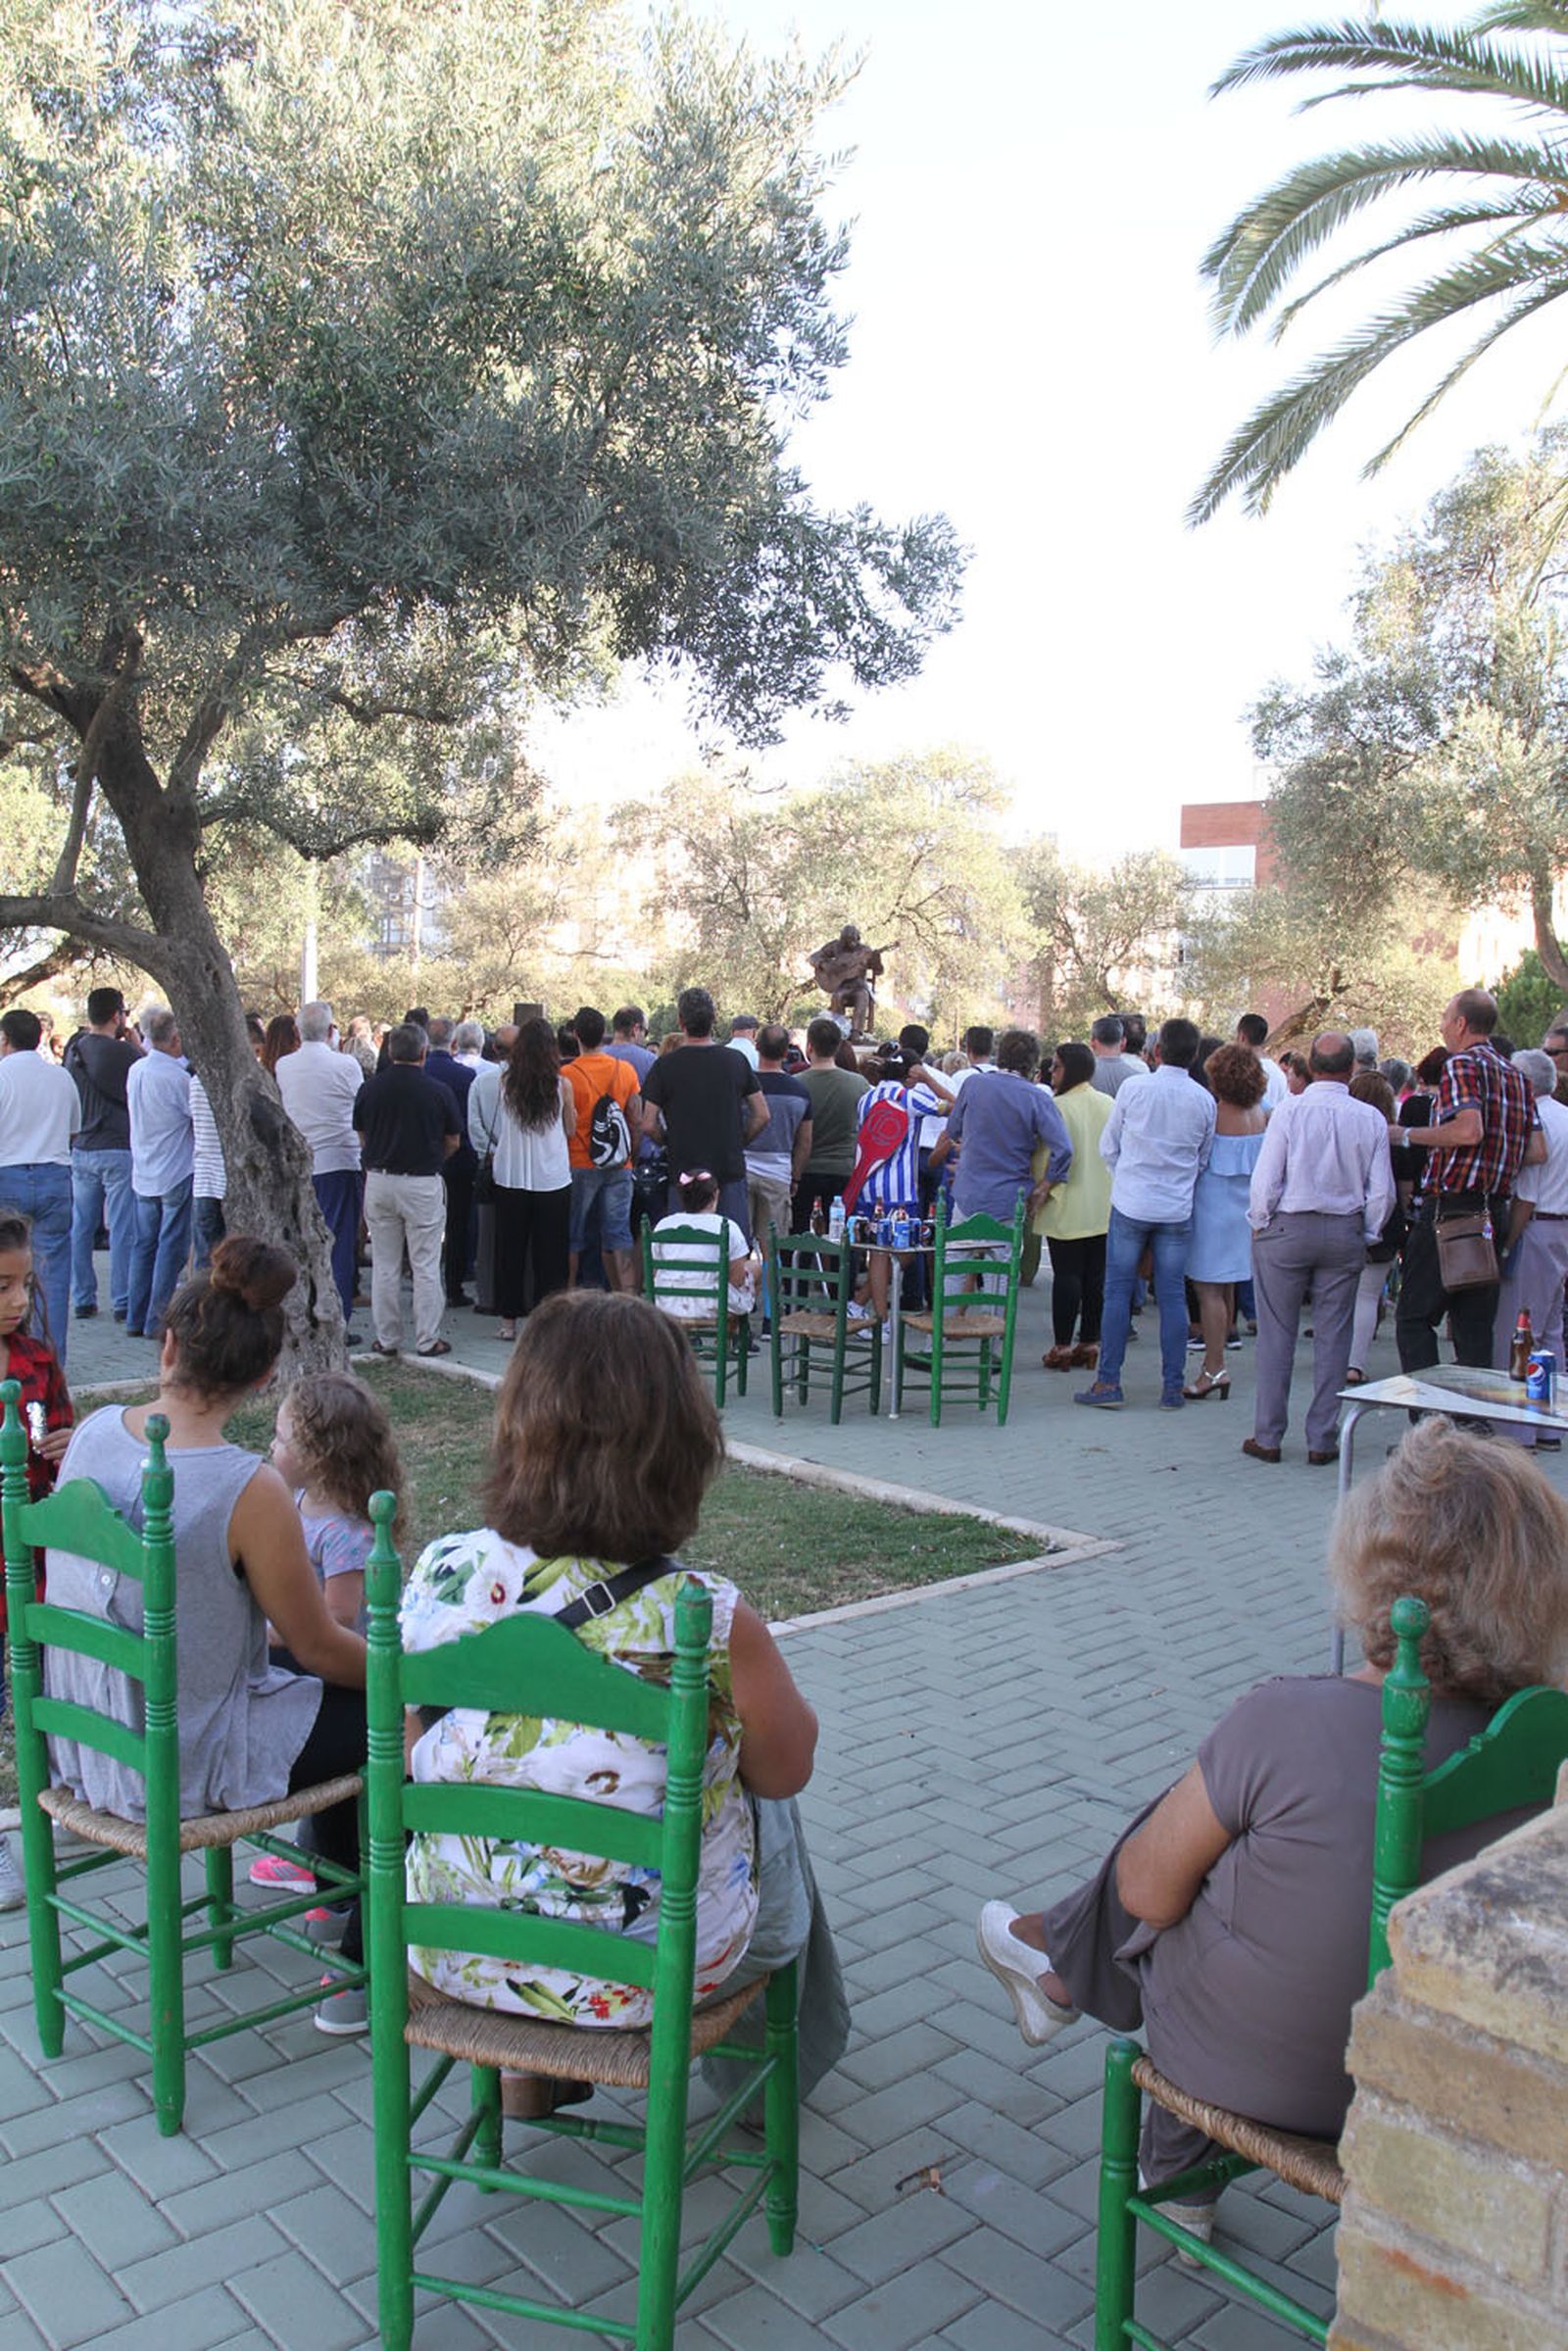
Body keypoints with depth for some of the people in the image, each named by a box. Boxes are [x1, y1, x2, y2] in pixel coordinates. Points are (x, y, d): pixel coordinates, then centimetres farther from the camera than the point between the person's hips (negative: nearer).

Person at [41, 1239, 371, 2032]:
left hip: (81, 1739, 7)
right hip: (181, 1767, -7)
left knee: (324, 1679, 26)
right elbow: (321, 1648, -15)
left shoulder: (93, 1432, -7)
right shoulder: (248, 1489, -27)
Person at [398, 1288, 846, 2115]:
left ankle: (528, 2069, 43)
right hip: (647, 1973, -3)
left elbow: (414, 1762, -1)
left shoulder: (440, 1575, -18)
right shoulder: (709, 1620, -28)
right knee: (770, 1815, 28)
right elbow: (787, 1767, -8)